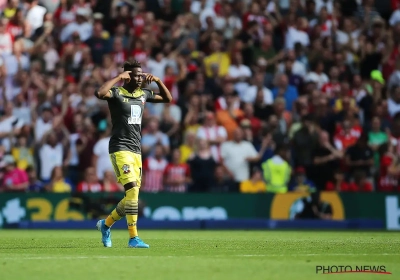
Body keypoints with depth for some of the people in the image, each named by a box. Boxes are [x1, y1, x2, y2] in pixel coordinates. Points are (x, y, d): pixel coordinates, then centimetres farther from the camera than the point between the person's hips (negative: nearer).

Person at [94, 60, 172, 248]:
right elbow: (99, 93, -29)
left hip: (136, 149, 7)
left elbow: (167, 99, 24)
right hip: (120, 148, -7)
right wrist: (118, 78, -21)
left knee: (132, 196, 7)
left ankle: (106, 224, 29)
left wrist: (158, 81, 9)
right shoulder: (117, 93, -8)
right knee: (132, 190, -19)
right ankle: (133, 238, -18)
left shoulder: (143, 94, 13)